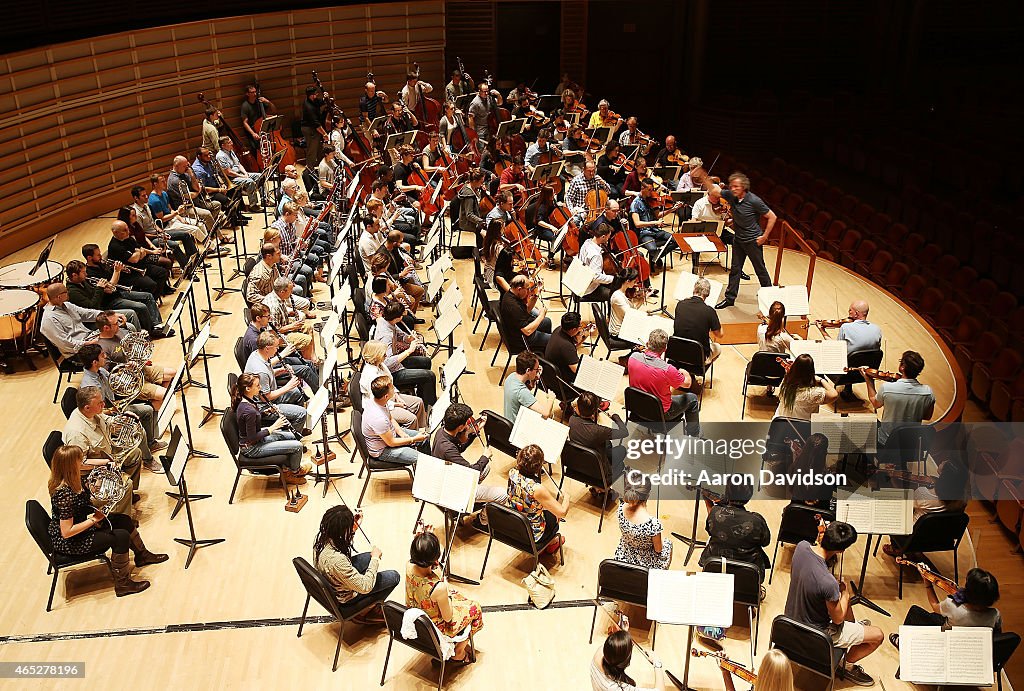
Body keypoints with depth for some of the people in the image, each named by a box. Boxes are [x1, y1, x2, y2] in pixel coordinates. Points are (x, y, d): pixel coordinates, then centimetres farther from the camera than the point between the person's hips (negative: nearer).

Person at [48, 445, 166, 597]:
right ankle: (122, 584, 0)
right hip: (67, 544, -10)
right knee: (121, 536, -16)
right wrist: (94, 519, -23)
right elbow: (66, 532, -31)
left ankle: (142, 555, 38)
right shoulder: (64, 494, -34)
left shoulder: (69, 482, -6)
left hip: (80, 525, 10)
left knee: (124, 520, 14)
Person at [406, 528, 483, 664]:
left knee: (457, 594, 28)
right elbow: (448, 617, -22)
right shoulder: (439, 588, -41)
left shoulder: (410, 567, -24)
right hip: (434, 629, -6)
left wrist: (419, 538, -10)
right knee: (474, 608, 17)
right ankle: (458, 654, 34)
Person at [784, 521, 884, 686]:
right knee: (878, 635, 6)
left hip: (791, 615, 7)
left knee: (844, 599, 30)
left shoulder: (802, 546, -20)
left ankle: (855, 627, 55)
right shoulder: (829, 583, -39)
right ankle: (846, 666, 24)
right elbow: (838, 619, -19)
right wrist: (845, 593, -4)